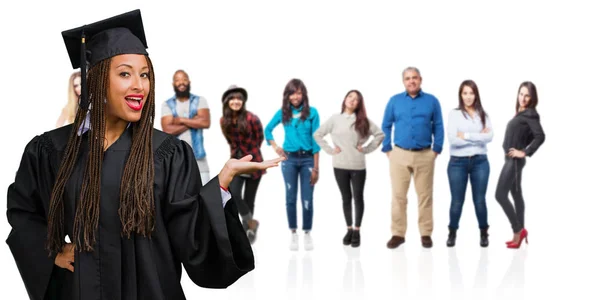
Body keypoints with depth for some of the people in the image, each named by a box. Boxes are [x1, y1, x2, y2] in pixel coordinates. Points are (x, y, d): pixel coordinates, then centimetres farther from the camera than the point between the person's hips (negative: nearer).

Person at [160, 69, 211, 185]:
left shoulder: (200, 101, 6)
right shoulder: (167, 104, 4)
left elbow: (205, 122, -10)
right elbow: (168, 129, -10)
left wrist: (181, 120, -7)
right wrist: (193, 122, -9)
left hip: (197, 155, 1)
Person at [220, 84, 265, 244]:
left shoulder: (252, 118, -16)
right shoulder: (224, 121, -2)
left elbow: (259, 138, 0)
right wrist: (236, 152, 12)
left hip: (253, 163, -3)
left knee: (248, 199, 4)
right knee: (233, 194, -17)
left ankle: (247, 232, 19)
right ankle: (251, 222, 3)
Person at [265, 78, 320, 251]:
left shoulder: (312, 112, -3)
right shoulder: (283, 112, 3)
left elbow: (315, 140, -4)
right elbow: (268, 129, 19)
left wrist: (316, 167, -7)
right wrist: (275, 146, 3)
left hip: (307, 159, -2)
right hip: (289, 159, 2)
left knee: (307, 199, 0)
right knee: (291, 198, 4)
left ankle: (307, 234, 12)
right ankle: (293, 234, 12)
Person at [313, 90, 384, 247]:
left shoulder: (363, 121, 2)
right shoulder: (334, 119, 2)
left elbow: (380, 134, 4)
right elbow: (317, 134, 6)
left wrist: (367, 148, -3)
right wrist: (329, 150, -1)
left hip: (358, 166, 0)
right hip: (340, 166, 0)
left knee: (358, 197, 4)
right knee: (346, 198, 9)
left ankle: (357, 231, 13)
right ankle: (349, 229, 19)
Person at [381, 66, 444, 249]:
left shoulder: (432, 101, 5)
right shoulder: (394, 101, 6)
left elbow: (438, 127, 6)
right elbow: (386, 126, 8)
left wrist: (436, 150, -1)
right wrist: (387, 149, 1)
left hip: (425, 155, 0)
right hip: (399, 154, 0)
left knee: (425, 195, 3)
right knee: (398, 196, 1)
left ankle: (426, 234, 11)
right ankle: (398, 234, 8)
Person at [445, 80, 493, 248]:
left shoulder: (483, 115, 7)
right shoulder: (454, 114, -1)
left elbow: (489, 136, -8)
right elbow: (453, 139, -13)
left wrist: (466, 136, -13)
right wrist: (478, 137, -10)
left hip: (480, 161, 2)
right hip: (458, 162, -2)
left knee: (479, 200, 5)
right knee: (457, 201, 4)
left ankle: (483, 233, 19)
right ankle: (452, 233, 20)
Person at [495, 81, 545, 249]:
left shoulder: (530, 114, -13)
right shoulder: (521, 113, 11)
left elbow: (540, 136, -24)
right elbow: (530, 135, 20)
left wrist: (525, 152, -19)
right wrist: (522, 145, 7)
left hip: (514, 160, -10)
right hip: (512, 160, 10)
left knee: (500, 195, -10)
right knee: (516, 195, 12)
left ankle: (518, 230, -3)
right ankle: (519, 233, 18)